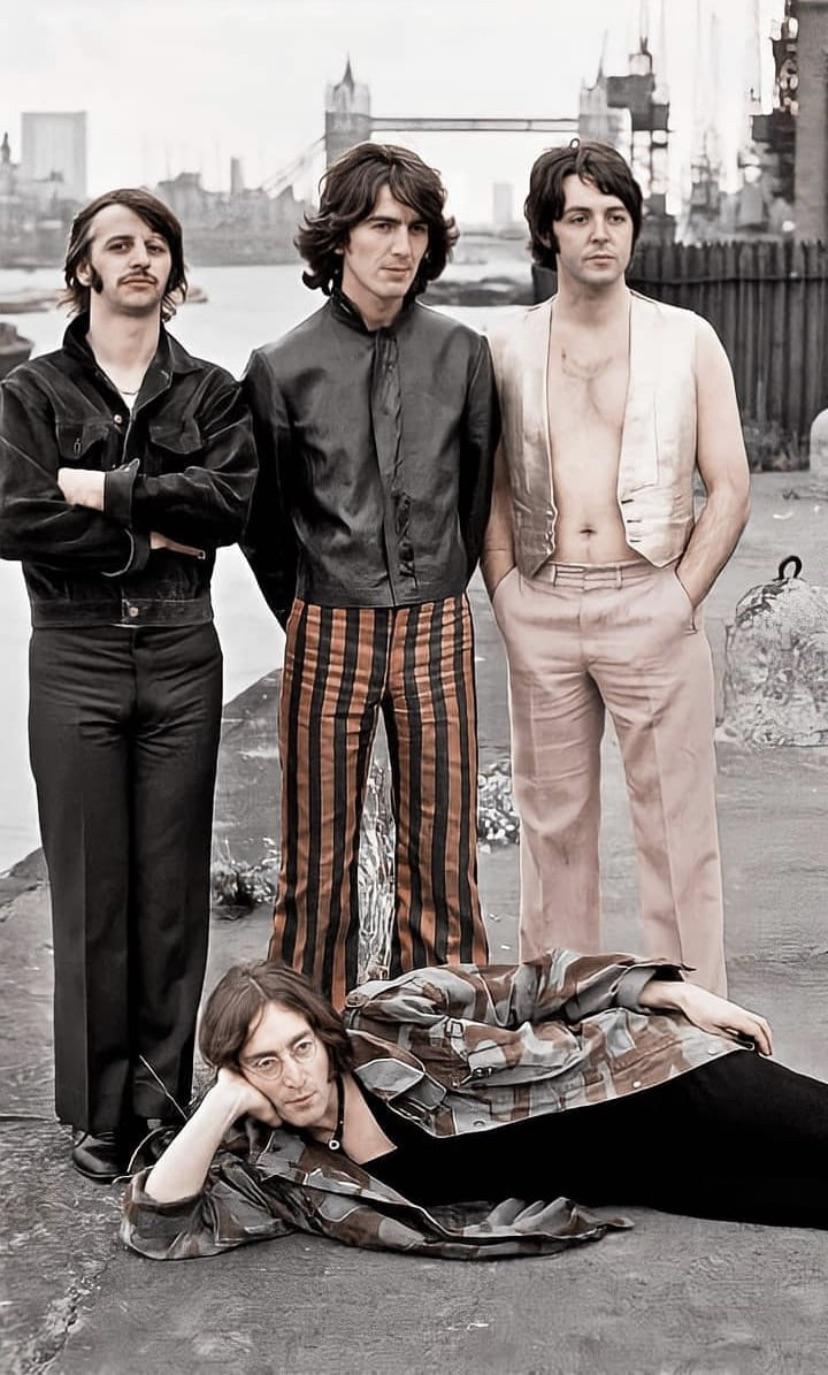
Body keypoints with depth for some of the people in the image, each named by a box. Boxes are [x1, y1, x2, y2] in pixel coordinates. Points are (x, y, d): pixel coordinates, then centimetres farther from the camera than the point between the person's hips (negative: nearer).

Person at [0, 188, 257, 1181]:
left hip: (181, 651, 1)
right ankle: (98, 1110, 13)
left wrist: (101, 490, -11)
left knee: (174, 881, 5)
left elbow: (230, 500, -9)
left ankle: (164, 1096, 17)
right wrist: (154, 531, -8)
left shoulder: (210, 393, 10)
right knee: (89, 886, 1)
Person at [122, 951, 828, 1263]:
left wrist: (679, 994, -7)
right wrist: (222, 1105, -22)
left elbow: (530, 985, -6)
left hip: (642, 1072, -2)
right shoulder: (270, 1170, -6)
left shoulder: (388, 1017, -15)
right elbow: (157, 1227, -13)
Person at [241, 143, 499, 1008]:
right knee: (320, 856, 6)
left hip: (437, 628, 1)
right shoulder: (284, 368, -2)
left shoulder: (462, 355, 3)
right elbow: (261, 515, 8)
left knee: (440, 848, 5)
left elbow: (478, 491, 12)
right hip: (326, 633, -1)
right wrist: (310, 616, 11)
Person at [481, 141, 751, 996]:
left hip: (651, 604, -2)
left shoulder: (686, 341, 4)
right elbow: (492, 490, 12)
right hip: (540, 611, 2)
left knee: (677, 829, -1)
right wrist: (508, 602, 0)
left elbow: (729, 491, 2)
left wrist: (679, 602, -6)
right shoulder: (507, 350, 9)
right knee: (553, 823, 10)